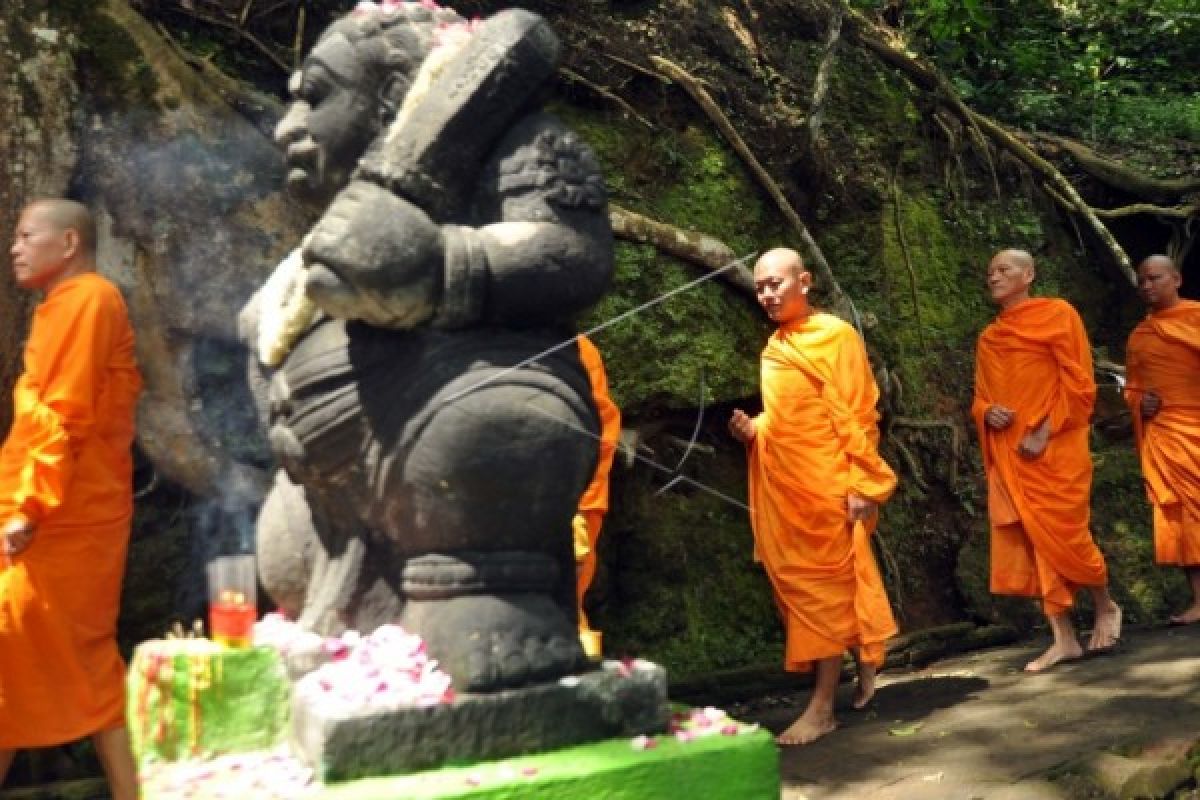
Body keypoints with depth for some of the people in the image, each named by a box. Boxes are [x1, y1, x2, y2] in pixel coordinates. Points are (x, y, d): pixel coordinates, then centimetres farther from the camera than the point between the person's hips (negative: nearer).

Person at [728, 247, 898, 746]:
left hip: (825, 484, -7)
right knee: (798, 584, 12)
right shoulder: (774, 348, 15)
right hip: (782, 486, 8)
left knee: (824, 586, -3)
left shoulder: (834, 334, -6)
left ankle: (822, 707, 2)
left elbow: (856, 415, -10)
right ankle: (865, 671, 30)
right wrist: (753, 431, 2)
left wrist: (863, 484, -15)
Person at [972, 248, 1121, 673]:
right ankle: (1064, 639, 10)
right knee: (1031, 541, 3)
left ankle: (1106, 607, 26)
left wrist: (1045, 432, -15)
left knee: (1063, 536, -3)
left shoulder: (1057, 313, -1)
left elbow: (1078, 382, -7)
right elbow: (981, 397, 18)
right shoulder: (988, 337, 14)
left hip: (1054, 449, -5)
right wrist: (987, 414, -6)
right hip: (1009, 455, 5)